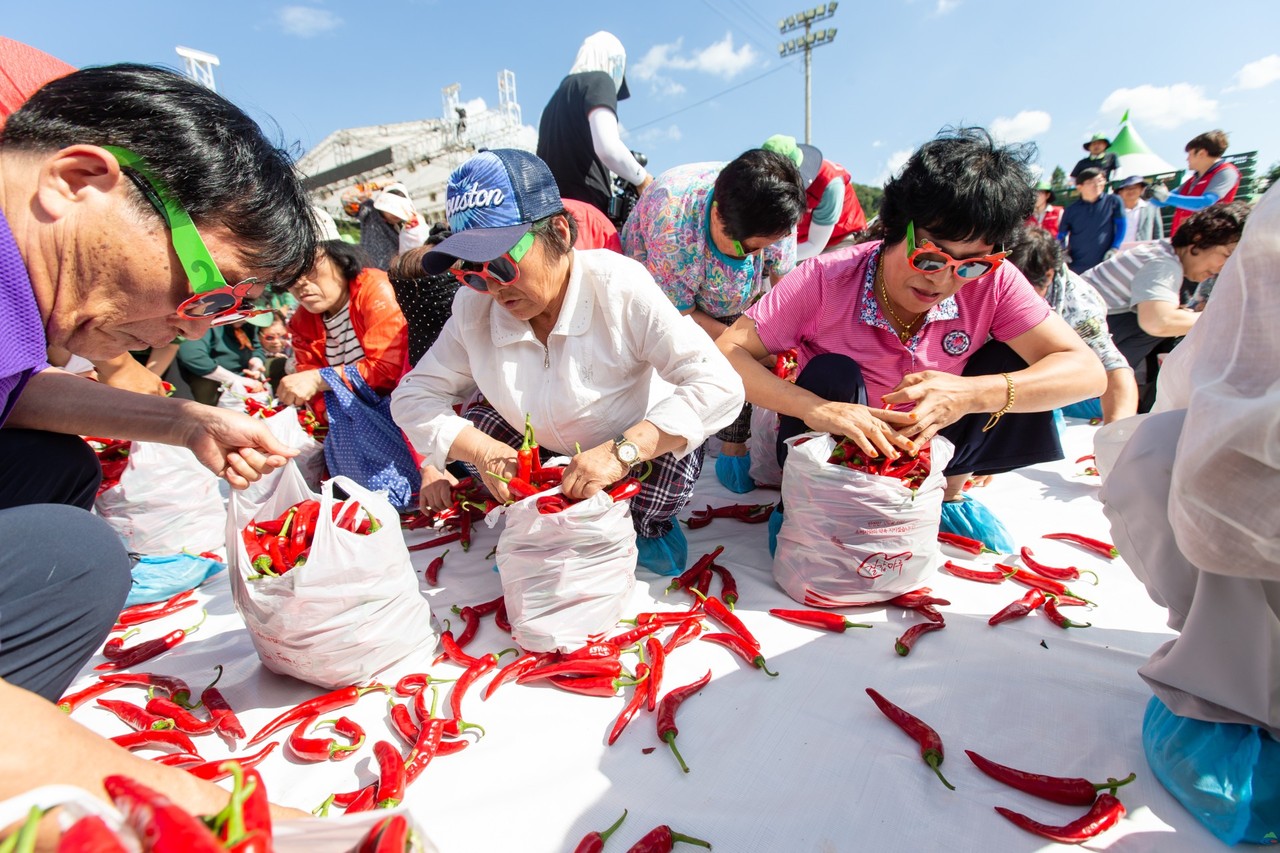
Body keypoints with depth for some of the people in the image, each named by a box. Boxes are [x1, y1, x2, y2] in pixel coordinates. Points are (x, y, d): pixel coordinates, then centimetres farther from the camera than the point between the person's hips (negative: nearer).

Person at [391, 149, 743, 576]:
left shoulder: (620, 287, -29)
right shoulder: (473, 306, -15)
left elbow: (720, 388, -35)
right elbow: (412, 396, -9)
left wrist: (621, 452, -45)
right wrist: (482, 451, -27)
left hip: (641, 452, -4)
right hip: (549, 460, 5)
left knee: (675, 453, -32)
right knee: (474, 426, -12)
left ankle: (649, 526, 3)